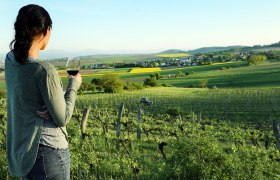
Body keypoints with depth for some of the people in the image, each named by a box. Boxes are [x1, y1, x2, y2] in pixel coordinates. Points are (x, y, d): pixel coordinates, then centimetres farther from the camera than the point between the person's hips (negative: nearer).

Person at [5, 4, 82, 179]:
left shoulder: (10, 61, -2)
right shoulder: (45, 70, -25)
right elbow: (62, 119, -15)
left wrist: (49, 110, -15)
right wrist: (74, 84, -4)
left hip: (22, 147, 7)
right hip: (48, 149, -7)